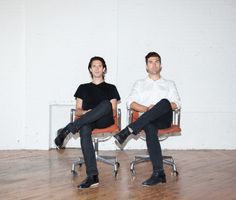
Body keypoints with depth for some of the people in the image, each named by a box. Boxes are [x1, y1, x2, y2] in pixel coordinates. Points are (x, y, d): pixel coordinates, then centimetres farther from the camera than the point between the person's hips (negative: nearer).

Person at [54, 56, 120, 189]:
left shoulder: (110, 88, 21)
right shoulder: (83, 88, 25)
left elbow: (114, 112, 10)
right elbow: (78, 111, 17)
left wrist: (95, 113, -10)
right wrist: (86, 112, -8)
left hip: (105, 120, 0)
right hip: (87, 120, 0)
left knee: (106, 104, -38)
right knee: (84, 130, -40)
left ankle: (68, 129, -38)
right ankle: (92, 177, -48)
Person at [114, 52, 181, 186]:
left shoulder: (169, 84, 26)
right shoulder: (140, 84, 26)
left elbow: (177, 103, 11)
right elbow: (131, 103, 12)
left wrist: (157, 109, -8)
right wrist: (146, 109, -8)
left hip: (164, 118, 0)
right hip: (148, 119, 0)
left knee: (164, 102, -37)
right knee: (150, 127, -40)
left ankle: (128, 131, -45)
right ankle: (159, 173, -44)